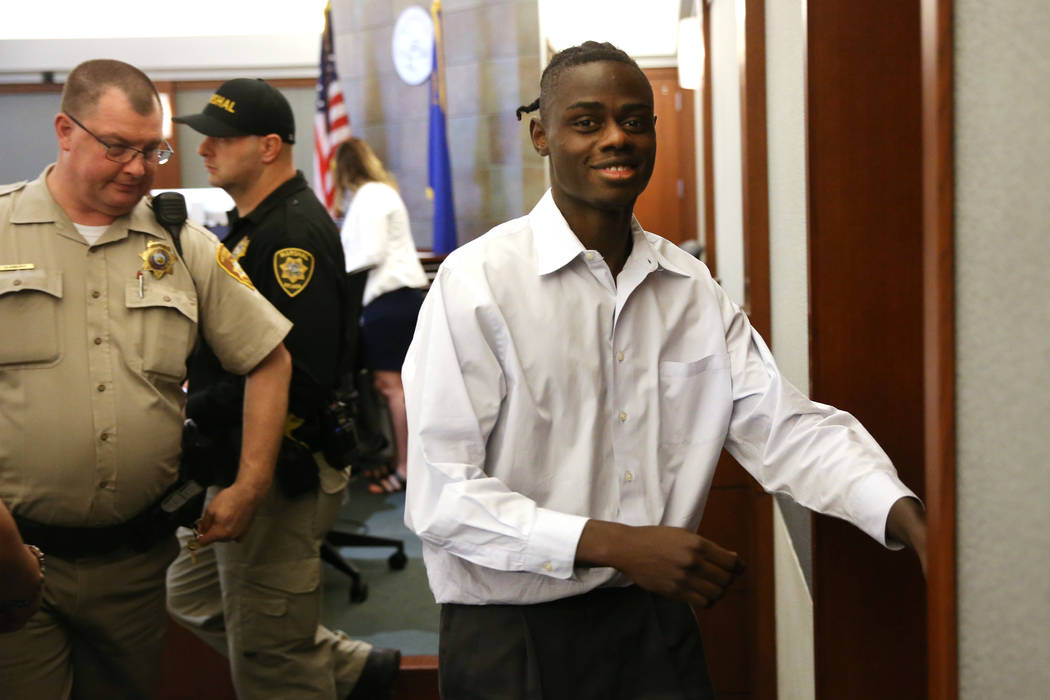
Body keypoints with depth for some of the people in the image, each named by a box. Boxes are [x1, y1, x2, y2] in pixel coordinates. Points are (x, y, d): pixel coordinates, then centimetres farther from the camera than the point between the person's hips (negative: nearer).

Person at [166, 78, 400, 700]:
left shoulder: (294, 232, -19)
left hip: (281, 473, -11)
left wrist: (197, 415, -23)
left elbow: (301, 375, -27)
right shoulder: (252, 224, 13)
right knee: (195, 596, 21)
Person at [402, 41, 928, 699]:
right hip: (513, 639, -5)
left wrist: (903, 515, -21)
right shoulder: (477, 282, -14)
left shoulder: (693, 290, 5)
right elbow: (440, 497, -19)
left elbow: (786, 425, -4)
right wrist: (616, 545, -26)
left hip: (656, 621, 5)